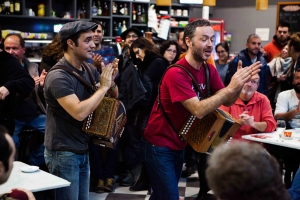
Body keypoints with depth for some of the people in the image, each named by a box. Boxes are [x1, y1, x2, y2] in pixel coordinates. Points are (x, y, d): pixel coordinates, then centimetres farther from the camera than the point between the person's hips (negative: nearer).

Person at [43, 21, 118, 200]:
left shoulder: (89, 69, 2)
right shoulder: (58, 76, -21)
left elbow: (114, 97, 11)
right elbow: (79, 112, -31)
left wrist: (111, 81, -11)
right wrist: (103, 86, -22)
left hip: (83, 150, 8)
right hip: (63, 152, -7)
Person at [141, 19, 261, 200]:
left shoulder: (209, 70, -2)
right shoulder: (176, 73, -26)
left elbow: (227, 101, -2)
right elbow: (198, 110, -33)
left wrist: (240, 84, -22)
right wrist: (231, 87, -34)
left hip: (178, 144, 8)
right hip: (159, 145, -8)